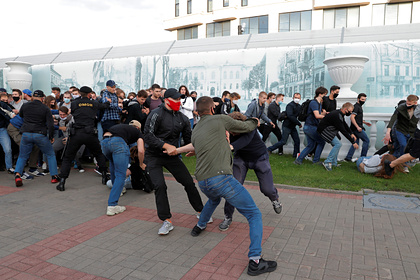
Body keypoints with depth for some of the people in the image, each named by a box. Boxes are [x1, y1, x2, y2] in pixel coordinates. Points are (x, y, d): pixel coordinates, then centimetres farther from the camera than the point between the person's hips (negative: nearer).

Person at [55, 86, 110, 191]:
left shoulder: (74, 103, 4)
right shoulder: (94, 103, 8)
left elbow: (71, 113, 20)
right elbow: (105, 106, 26)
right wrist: (108, 101, 48)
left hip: (76, 134, -1)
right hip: (90, 134, 1)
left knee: (67, 158, 10)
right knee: (99, 154, 22)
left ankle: (62, 182, 3)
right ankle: (104, 177, 24)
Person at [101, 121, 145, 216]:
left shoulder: (121, 126, 39)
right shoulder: (138, 132, 25)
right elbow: (141, 151, 10)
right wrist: (141, 164, 30)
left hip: (104, 141, 6)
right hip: (117, 142, -6)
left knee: (113, 166, 32)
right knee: (120, 175, 0)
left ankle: (116, 190, 45)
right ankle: (112, 206, -5)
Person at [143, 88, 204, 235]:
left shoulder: (183, 118, 2)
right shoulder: (156, 114, -15)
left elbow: (189, 140, 8)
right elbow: (148, 136, -22)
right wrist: (166, 145, -29)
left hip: (172, 155, 5)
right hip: (154, 155, -4)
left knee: (189, 182, 3)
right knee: (160, 186, -17)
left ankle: (201, 212, 22)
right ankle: (167, 221, -4)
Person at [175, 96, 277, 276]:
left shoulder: (195, 131, 20)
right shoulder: (220, 119, 3)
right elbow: (246, 127, 13)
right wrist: (255, 121, 35)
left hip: (202, 182, 7)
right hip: (221, 177, -7)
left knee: (214, 198, 42)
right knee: (254, 215, 2)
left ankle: (199, 227, 57)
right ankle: (255, 261, -6)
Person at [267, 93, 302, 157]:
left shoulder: (299, 106, 12)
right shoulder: (290, 105, -16)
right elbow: (290, 116, -28)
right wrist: (299, 123, -24)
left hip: (293, 127, 8)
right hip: (287, 126, -8)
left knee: (297, 141, 6)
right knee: (283, 142, -9)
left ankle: (296, 154, 18)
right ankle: (268, 149, 0)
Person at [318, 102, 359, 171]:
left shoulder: (340, 114, 6)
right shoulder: (337, 116, -26)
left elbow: (345, 124, 24)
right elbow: (343, 131, -25)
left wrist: (351, 134, 14)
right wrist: (353, 142, -21)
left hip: (328, 129, 10)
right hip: (324, 130, -10)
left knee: (336, 145, 12)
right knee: (338, 144, -15)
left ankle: (333, 163, 18)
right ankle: (327, 162, -12)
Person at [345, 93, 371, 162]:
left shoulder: (359, 107, 20)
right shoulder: (356, 106, -12)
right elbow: (352, 117, -22)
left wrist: (365, 122, 25)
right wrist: (357, 127, -25)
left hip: (356, 128, 10)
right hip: (357, 128, -10)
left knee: (355, 143, 9)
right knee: (366, 140, -2)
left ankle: (348, 158, 7)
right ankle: (363, 157, 2)